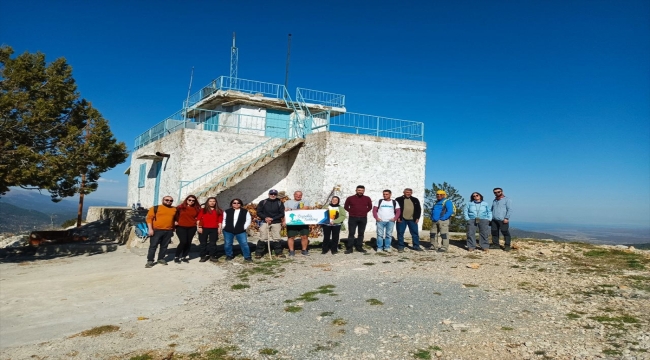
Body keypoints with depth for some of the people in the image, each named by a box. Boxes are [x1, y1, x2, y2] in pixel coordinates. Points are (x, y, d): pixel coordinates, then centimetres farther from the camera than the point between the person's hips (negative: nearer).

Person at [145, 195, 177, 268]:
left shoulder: (174, 209, 10)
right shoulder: (155, 208, -2)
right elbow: (149, 218, -6)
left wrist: (173, 229, 17)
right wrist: (150, 229, -13)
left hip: (168, 231, 4)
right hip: (156, 230, -4)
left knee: (164, 246, 10)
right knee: (153, 246, -2)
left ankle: (161, 259, 23)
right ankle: (150, 261, 3)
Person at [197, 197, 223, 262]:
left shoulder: (219, 211, 9)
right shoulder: (203, 210, 4)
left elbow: (220, 220, 6)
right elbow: (198, 219, 0)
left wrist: (219, 228, -1)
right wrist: (198, 227, -8)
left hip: (214, 229, 1)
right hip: (204, 228, -1)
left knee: (213, 243, 6)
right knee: (203, 243, 3)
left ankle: (212, 256, 13)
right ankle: (203, 256, 10)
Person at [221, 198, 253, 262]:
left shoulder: (245, 212, 4)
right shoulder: (227, 211, 5)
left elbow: (248, 220, 4)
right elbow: (223, 220, 11)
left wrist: (244, 227, -4)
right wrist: (223, 227, 1)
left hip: (240, 231, -1)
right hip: (228, 231, 1)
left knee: (244, 244, -6)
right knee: (227, 244, 7)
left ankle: (247, 257, 4)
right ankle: (229, 255, 27)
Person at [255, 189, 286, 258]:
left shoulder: (279, 203, 5)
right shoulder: (263, 202, 5)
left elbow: (282, 214, 1)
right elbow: (259, 212, 4)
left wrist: (272, 219, -10)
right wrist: (265, 218, -13)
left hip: (276, 223, 1)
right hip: (265, 222, -1)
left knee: (277, 238, 2)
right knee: (263, 238, -5)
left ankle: (278, 253, 13)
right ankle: (258, 253, 1)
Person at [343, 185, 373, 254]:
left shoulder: (367, 199, 5)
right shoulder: (350, 198, 1)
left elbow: (370, 207, 16)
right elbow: (346, 207, 10)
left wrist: (365, 212, 5)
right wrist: (351, 212, 3)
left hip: (363, 218, 2)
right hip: (353, 218, -2)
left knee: (361, 233, 6)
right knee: (351, 233, -4)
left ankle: (359, 247, 14)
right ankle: (349, 248, -2)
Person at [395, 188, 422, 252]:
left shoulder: (415, 200, 12)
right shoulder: (398, 200, 2)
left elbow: (419, 209, 13)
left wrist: (417, 218, 3)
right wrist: (398, 217, -8)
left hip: (412, 219, 3)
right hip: (402, 219, -2)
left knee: (415, 233, 5)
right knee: (400, 233, 0)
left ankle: (416, 246, 15)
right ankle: (400, 246, 9)